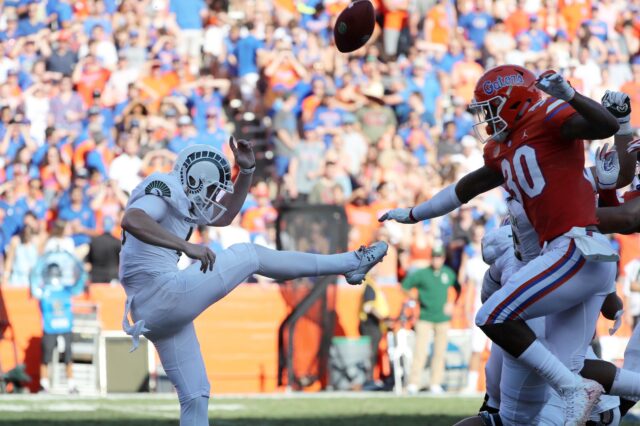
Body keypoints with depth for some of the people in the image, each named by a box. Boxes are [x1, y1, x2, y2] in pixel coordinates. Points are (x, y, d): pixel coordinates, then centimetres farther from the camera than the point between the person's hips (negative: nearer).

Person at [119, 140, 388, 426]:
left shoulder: (184, 200, 22)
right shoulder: (163, 188, -8)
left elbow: (225, 216, 36)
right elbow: (131, 220, -29)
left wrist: (246, 171, 24)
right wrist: (186, 246, -35)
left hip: (148, 315, 10)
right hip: (163, 294, -10)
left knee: (194, 397, 13)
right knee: (247, 256, 4)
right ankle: (351, 263, 15)